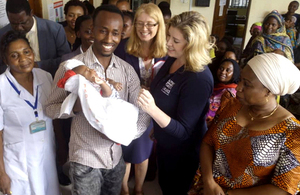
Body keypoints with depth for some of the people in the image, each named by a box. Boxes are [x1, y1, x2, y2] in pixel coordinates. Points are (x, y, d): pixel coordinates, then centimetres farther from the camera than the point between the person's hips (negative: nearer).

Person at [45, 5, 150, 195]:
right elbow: (51, 108, -7)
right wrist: (76, 106, -26)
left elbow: (143, 112, -4)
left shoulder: (127, 70, -3)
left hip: (117, 158, 4)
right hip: (85, 160, -3)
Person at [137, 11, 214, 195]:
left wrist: (152, 110, -45)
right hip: (165, 142, 7)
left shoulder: (199, 80, -33)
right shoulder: (173, 59, -7)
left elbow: (184, 131, -30)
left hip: (183, 152, -7)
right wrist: (156, 128, 16)